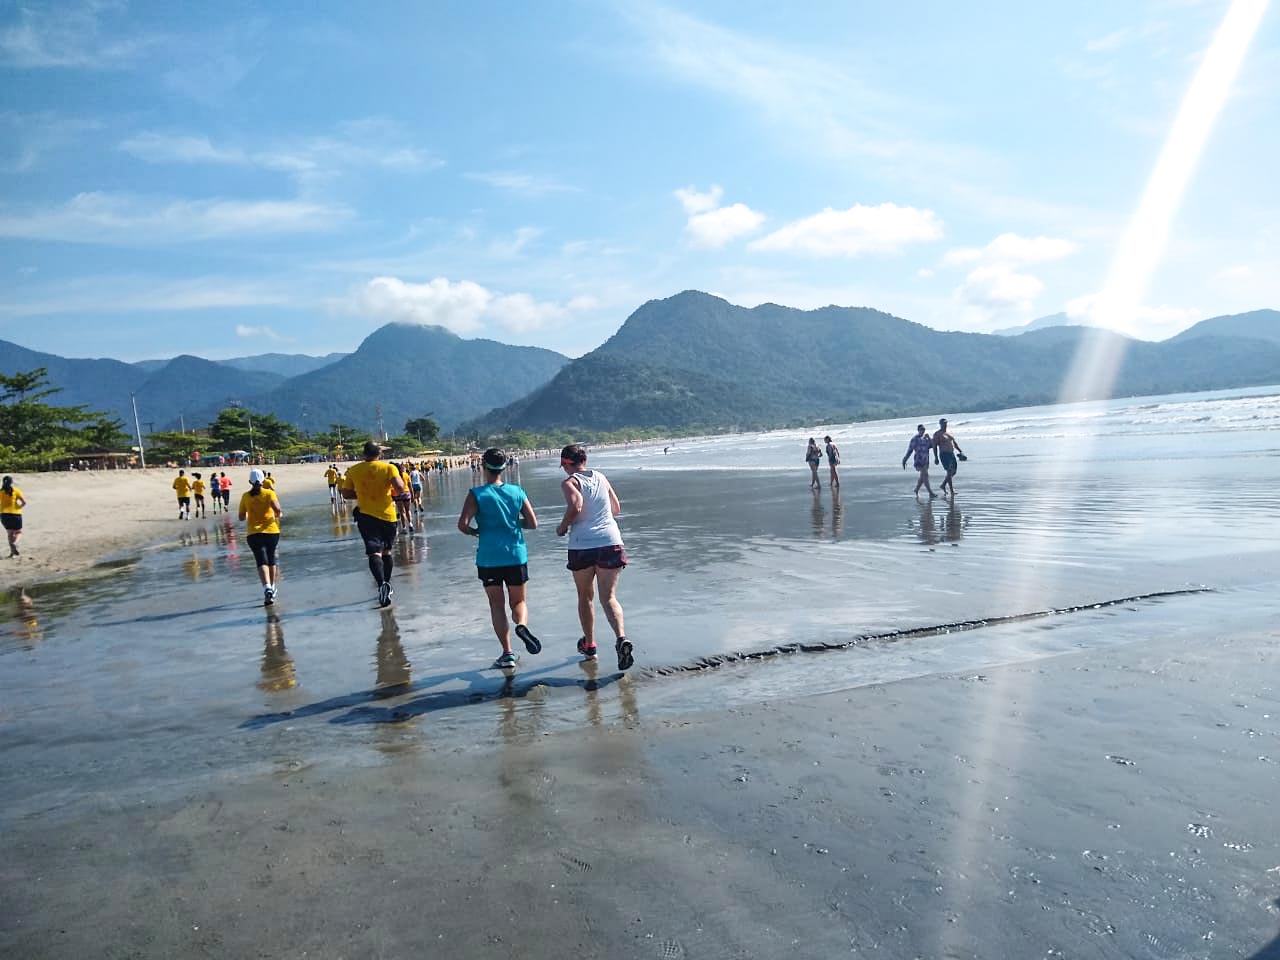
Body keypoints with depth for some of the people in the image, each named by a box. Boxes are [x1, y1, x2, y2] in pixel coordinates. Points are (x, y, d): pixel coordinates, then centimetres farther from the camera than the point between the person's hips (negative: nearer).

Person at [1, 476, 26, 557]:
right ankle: (14, 544, -18)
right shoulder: (16, 491, -4)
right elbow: (24, 502, -11)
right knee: (19, 532, 12)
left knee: (10, 533, 14)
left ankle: (12, 551, 5)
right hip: (15, 514, -2)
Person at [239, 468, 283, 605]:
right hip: (271, 531, 0)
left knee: (262, 562, -8)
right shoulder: (269, 493, -2)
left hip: (254, 533, 0)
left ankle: (267, 588, -30)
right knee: (271, 559, 19)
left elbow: (242, 517, 8)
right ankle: (272, 587, 28)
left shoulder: (245, 496, 4)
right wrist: (279, 515, 6)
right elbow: (277, 509, -16)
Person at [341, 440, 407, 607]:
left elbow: (346, 494, 6)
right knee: (386, 551, 18)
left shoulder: (353, 470, 2)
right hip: (387, 515, 0)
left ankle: (382, 584, -28)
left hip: (366, 515, 0)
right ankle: (387, 584, 28)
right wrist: (394, 494, 5)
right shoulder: (389, 468, -5)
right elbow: (400, 489, -17)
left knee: (374, 552, -6)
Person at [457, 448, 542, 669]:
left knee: (497, 604, 12)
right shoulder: (517, 492, 1)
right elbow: (533, 523, 1)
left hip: (488, 558, -2)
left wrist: (474, 531, 4)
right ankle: (522, 625, -16)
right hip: (516, 556, 2)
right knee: (519, 601, 16)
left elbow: (462, 524, -16)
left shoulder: (476, 494, -7)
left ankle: (507, 653, 8)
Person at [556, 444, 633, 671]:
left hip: (582, 546, -2)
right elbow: (616, 509, 18)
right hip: (610, 542, 3)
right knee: (608, 597, 3)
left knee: (585, 597, 17)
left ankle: (589, 645, 29)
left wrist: (562, 528, -4)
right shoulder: (601, 477, 12)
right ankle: (621, 637, -21)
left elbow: (575, 506, -20)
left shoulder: (569, 483, -2)